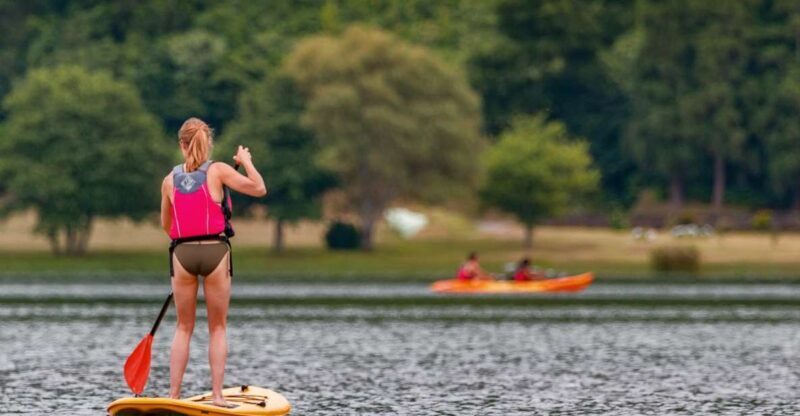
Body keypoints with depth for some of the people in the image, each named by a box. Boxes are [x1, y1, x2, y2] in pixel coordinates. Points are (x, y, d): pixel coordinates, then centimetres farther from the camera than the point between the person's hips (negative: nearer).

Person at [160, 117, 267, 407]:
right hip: (215, 252, -2)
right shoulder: (218, 171, -3)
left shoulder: (170, 180, 6)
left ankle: (174, 395, 4)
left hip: (182, 253, 2)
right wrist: (246, 161, 9)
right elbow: (259, 189, -6)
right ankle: (217, 395, 3)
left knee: (183, 328, 11)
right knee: (217, 328, 8)